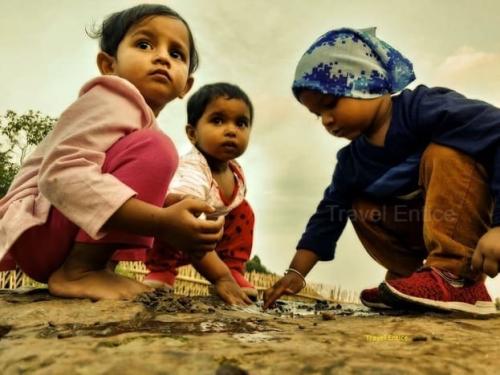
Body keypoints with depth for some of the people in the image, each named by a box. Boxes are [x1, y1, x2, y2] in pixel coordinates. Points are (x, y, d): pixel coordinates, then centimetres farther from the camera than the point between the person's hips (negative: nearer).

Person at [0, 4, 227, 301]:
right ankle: (76, 271, -20)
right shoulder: (116, 99, -12)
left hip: (62, 241, 10)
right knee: (156, 149, -23)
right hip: (39, 232, -10)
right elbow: (60, 175, -29)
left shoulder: (142, 119, 17)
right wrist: (161, 222, -36)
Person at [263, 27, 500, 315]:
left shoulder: (424, 108, -22)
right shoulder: (352, 161, 1)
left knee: (445, 152, -28)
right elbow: (329, 215, 5)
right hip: (424, 229, 7)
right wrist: (296, 272, -3)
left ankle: (458, 280, -29)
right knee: (361, 207, 0)